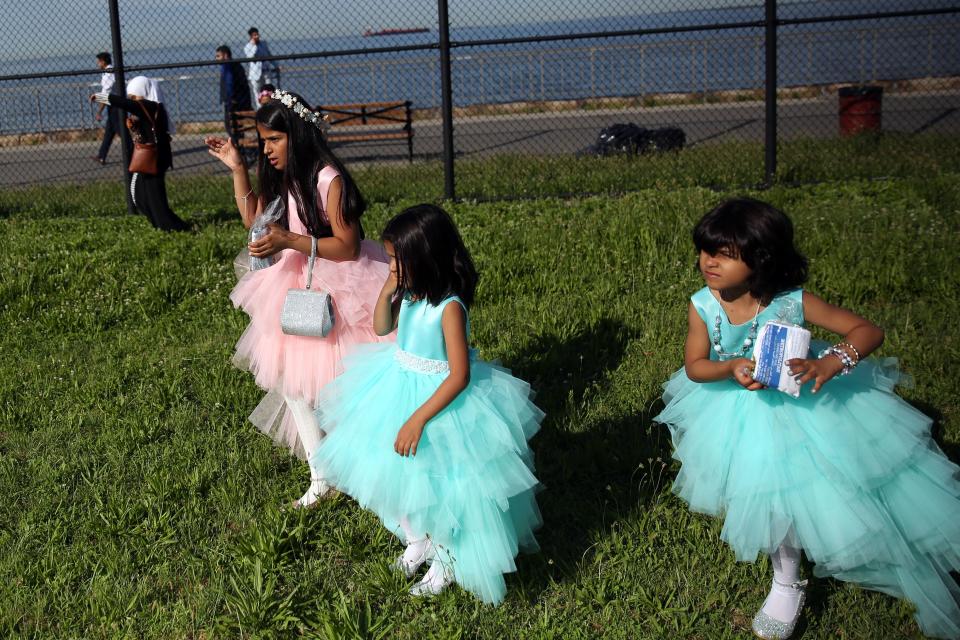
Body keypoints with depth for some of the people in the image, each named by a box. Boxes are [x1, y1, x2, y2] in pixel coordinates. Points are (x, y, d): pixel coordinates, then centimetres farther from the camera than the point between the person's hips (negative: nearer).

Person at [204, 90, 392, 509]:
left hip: (337, 290, -8)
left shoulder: (329, 180, -20)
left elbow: (348, 247, -22)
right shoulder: (281, 179, 5)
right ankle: (320, 475, 18)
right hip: (298, 290, 8)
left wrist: (289, 240, -31)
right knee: (289, 376, 9)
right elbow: (254, 220, 18)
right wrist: (237, 168, 9)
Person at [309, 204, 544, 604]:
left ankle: (446, 562, 30)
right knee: (399, 473, 19)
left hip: (438, 398, -8)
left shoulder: (449, 307, -27)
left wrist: (417, 420, -29)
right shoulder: (409, 292, -5)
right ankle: (416, 540, 43)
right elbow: (381, 328, 12)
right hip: (399, 388, 8)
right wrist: (386, 293, -8)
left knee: (436, 483, 6)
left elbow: (459, 377, -27)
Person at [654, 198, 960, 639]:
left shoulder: (792, 303, -28)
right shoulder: (704, 306, -20)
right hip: (738, 411, 3)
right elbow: (695, 366, -13)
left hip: (796, 403, -3)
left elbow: (869, 331, -23)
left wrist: (828, 365, -41)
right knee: (761, 490, 18)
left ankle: (787, 586, 27)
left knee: (783, 495, 0)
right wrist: (732, 367, -34)